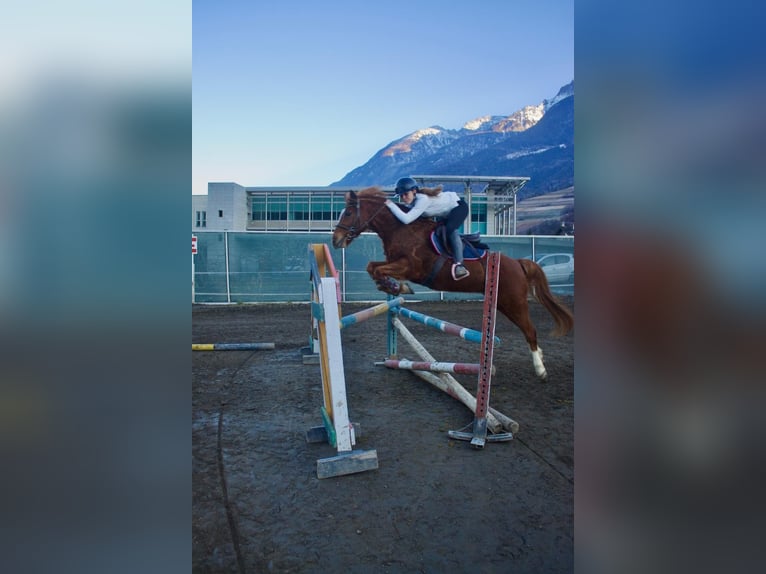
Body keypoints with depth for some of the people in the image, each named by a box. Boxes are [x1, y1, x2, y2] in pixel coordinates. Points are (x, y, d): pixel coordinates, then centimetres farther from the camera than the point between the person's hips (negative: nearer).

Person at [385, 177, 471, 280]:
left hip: (458, 206, -10)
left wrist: (391, 205, -36)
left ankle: (459, 264, -37)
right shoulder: (412, 200, -10)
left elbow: (406, 219, -43)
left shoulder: (423, 200, -36)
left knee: (450, 230, -32)